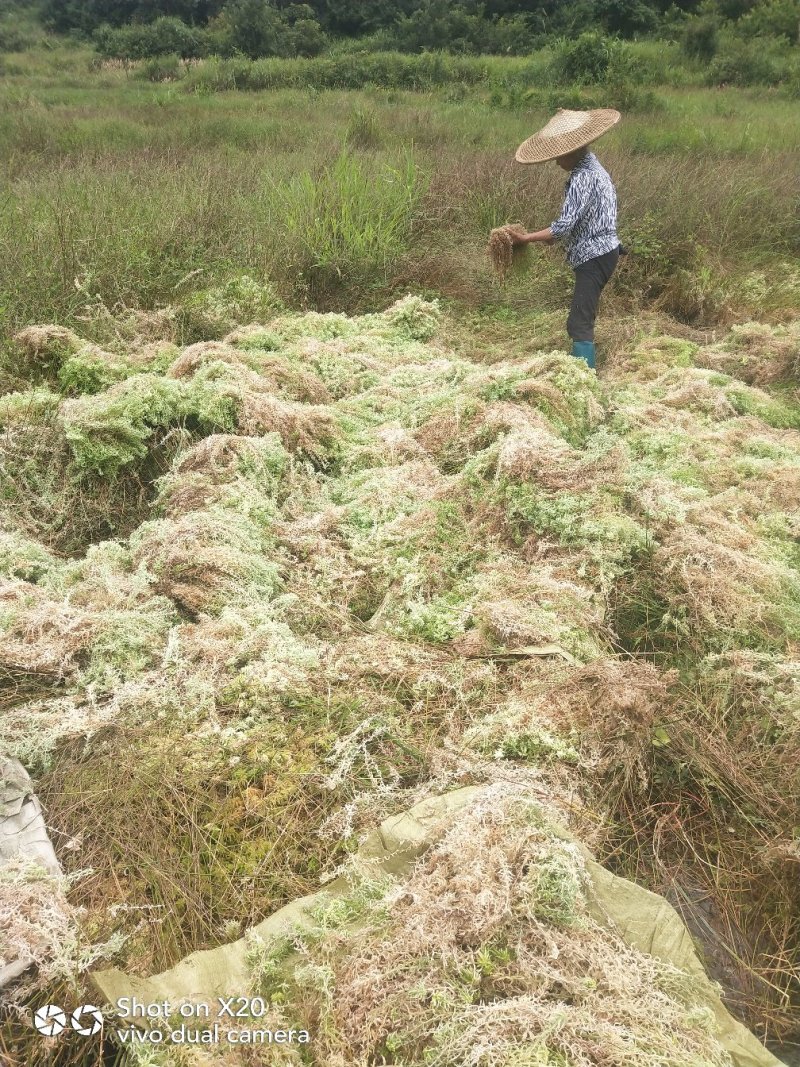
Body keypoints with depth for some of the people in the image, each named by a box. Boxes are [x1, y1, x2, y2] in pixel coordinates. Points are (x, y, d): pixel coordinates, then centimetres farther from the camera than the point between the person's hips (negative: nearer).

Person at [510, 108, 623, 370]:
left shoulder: (582, 177, -19)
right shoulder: (591, 165, 13)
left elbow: (564, 225, -25)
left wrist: (527, 238, -17)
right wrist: (554, 235, 10)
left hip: (594, 256, -11)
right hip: (601, 251, 11)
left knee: (579, 322, -15)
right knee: (582, 316, 20)